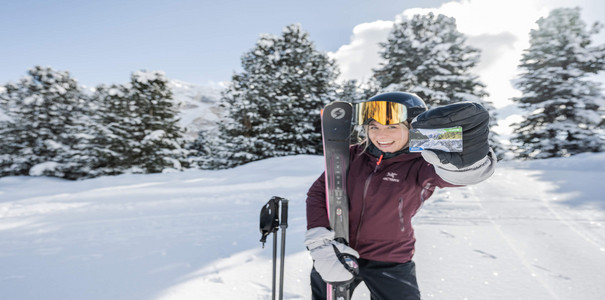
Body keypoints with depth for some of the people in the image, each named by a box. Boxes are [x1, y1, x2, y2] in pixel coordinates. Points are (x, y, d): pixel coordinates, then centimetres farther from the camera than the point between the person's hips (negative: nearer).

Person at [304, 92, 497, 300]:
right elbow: (318, 192, -7)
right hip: (338, 254, 3)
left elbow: (459, 171, -35)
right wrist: (320, 243, -18)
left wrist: (468, 156, -59)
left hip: (390, 264, -2)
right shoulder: (353, 156, -7)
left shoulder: (418, 165, -14)